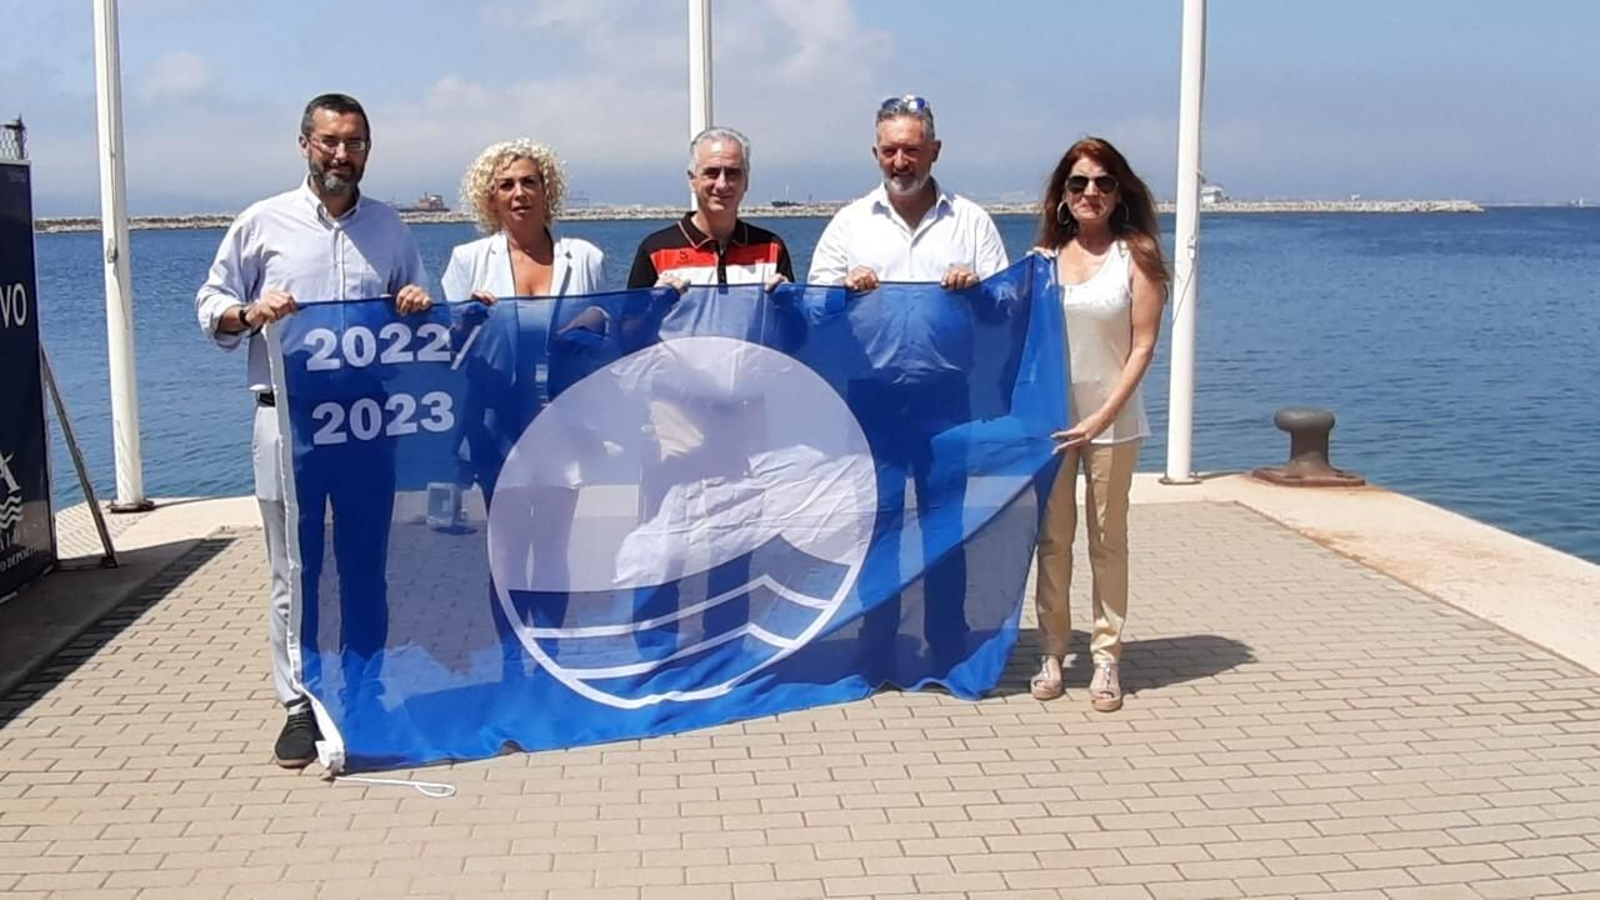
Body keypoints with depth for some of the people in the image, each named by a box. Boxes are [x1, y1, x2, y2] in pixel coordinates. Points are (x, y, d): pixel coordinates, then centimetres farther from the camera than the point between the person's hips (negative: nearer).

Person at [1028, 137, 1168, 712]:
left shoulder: (1136, 256, -2)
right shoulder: (1042, 258, 7)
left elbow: (1142, 346, -7)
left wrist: (1104, 416, -15)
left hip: (1112, 421, -2)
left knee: (1107, 539, 5)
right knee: (1053, 538, 6)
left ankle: (1107, 656, 11)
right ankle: (1053, 651, 15)